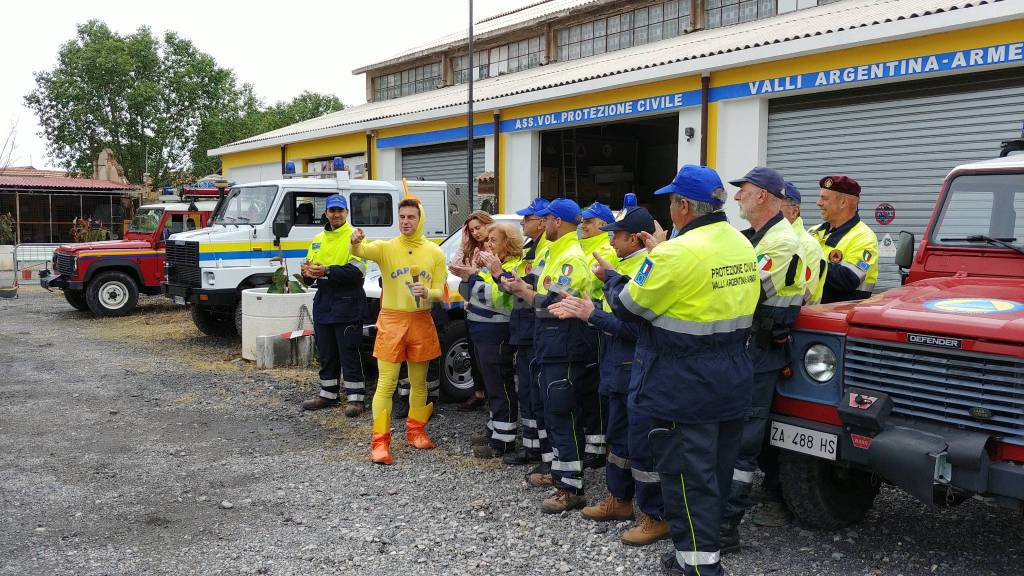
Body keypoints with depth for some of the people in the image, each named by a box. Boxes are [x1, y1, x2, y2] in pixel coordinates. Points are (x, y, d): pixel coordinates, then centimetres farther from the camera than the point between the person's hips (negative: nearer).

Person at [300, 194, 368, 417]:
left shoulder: (353, 237, -6)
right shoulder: (318, 239, 16)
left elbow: (356, 271, -19)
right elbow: (310, 272, 17)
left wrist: (327, 271, -27)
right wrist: (307, 272, -7)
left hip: (347, 305, -7)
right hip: (323, 304, 7)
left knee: (348, 353, -4)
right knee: (326, 353, 14)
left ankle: (354, 398, 3)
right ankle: (328, 394, 26)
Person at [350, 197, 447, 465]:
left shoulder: (434, 252, 4)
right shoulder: (386, 247, -3)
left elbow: (440, 292, 4)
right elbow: (361, 251, -23)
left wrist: (428, 293, -18)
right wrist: (356, 242, -47)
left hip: (421, 321, 3)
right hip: (392, 321, -2)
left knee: (419, 382, 13)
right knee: (386, 384, -5)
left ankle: (415, 431, 30)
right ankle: (380, 441, -1)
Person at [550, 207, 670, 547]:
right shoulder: (625, 267, 11)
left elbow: (636, 326, -25)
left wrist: (593, 314, -21)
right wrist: (580, 310, 3)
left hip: (640, 370, -10)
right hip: (620, 368, 10)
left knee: (642, 444, -3)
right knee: (618, 437, 20)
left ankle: (655, 516, 8)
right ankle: (620, 500, 34)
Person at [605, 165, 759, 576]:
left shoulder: (680, 253, -21)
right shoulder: (741, 245, 6)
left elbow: (629, 306, -12)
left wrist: (609, 280, 8)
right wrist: (663, 254, 18)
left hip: (684, 389, -9)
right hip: (733, 383, 9)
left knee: (687, 478, 0)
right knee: (715, 474, 18)